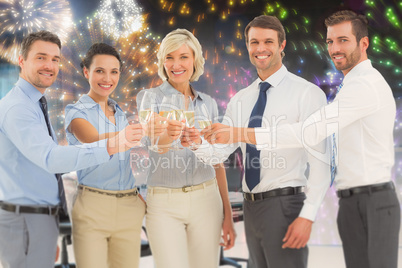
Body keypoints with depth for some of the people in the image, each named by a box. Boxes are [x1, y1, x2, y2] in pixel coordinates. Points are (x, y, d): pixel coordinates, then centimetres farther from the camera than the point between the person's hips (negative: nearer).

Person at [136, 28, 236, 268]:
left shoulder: (208, 104, 10)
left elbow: (217, 163, 12)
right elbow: (155, 143, -20)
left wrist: (228, 214, 10)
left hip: (206, 201, 3)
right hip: (164, 204, -3)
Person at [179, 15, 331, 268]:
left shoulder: (307, 93, -7)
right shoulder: (240, 100, 12)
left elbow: (320, 161, -13)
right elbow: (219, 150, 6)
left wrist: (307, 216, -19)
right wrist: (197, 143, -17)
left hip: (285, 204, -6)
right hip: (251, 206, 6)